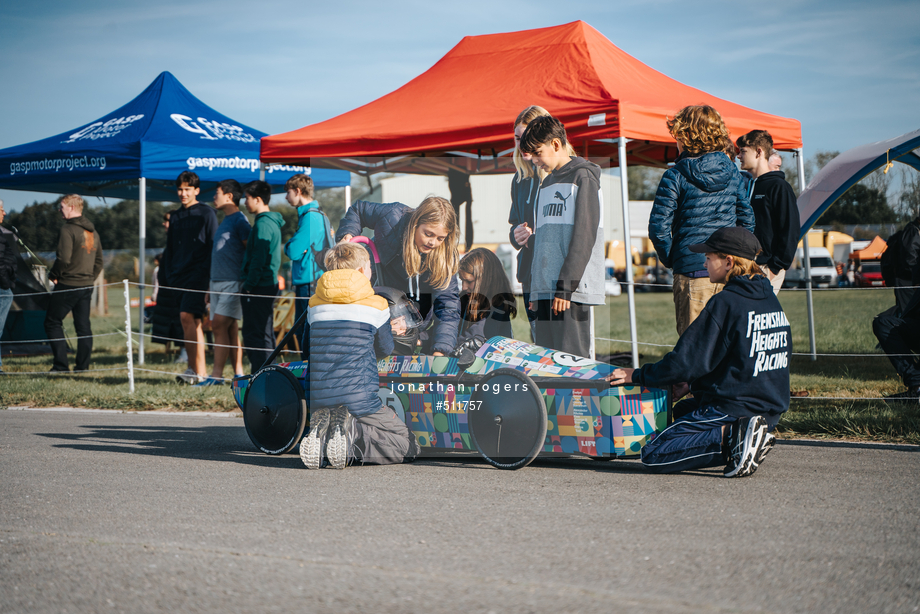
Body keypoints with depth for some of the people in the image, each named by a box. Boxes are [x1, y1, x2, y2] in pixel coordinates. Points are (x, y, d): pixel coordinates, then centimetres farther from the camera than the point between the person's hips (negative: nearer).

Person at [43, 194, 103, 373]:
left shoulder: (68, 230, -13)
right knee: (83, 325, 9)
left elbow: (63, 259, -20)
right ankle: (83, 365, 8)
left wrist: (53, 275, -6)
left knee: (52, 322, 0)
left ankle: (61, 364, -6)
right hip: (87, 286, 8)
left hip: (68, 284, -7)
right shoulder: (93, 232, 14)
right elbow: (99, 262, 17)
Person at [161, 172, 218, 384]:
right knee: (191, 322, 6)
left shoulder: (206, 214, 1)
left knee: (187, 316, -19)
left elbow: (214, 246, -2)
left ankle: (200, 371, -21)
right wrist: (168, 275, 15)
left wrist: (208, 271, -11)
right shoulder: (174, 216, 19)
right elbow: (169, 249, 24)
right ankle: (192, 368, 9)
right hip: (179, 276, 6)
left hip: (198, 274, -6)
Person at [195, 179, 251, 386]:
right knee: (231, 329, 6)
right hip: (218, 282, 9)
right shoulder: (224, 222, 20)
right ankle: (239, 374, 7)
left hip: (232, 282, -9)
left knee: (219, 324, -14)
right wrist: (210, 287, 22)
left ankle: (216, 374, -12)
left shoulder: (239, 220, -8)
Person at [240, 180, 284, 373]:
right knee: (265, 333, 14)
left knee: (256, 334, -7)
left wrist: (249, 285, -16)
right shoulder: (273, 222, 16)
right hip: (269, 284, 10)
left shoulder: (263, 224, -15)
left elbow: (258, 259, -19)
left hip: (259, 286, -10)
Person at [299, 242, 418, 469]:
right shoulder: (376, 306, 1)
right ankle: (352, 433, -18)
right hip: (359, 398, -4)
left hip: (319, 402, 5)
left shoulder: (314, 305, 10)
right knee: (407, 447, 7)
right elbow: (385, 350, 15)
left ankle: (319, 435, -6)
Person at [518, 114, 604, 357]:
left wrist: (566, 286, -17)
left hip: (571, 292, -8)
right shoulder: (547, 184, 22)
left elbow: (584, 237, -11)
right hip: (545, 291, 8)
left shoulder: (583, 178, -3)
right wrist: (534, 291, 17)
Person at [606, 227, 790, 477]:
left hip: (730, 408, -9)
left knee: (653, 456, -7)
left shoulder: (725, 303, -16)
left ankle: (729, 436, -19)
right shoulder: (770, 299, 10)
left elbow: (685, 363, -18)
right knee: (682, 410, 32)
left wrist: (637, 375, -3)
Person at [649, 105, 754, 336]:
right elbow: (747, 221, 11)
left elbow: (659, 227, -10)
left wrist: (670, 258, 6)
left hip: (692, 270, -4)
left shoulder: (675, 176, -7)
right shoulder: (732, 172, 7)